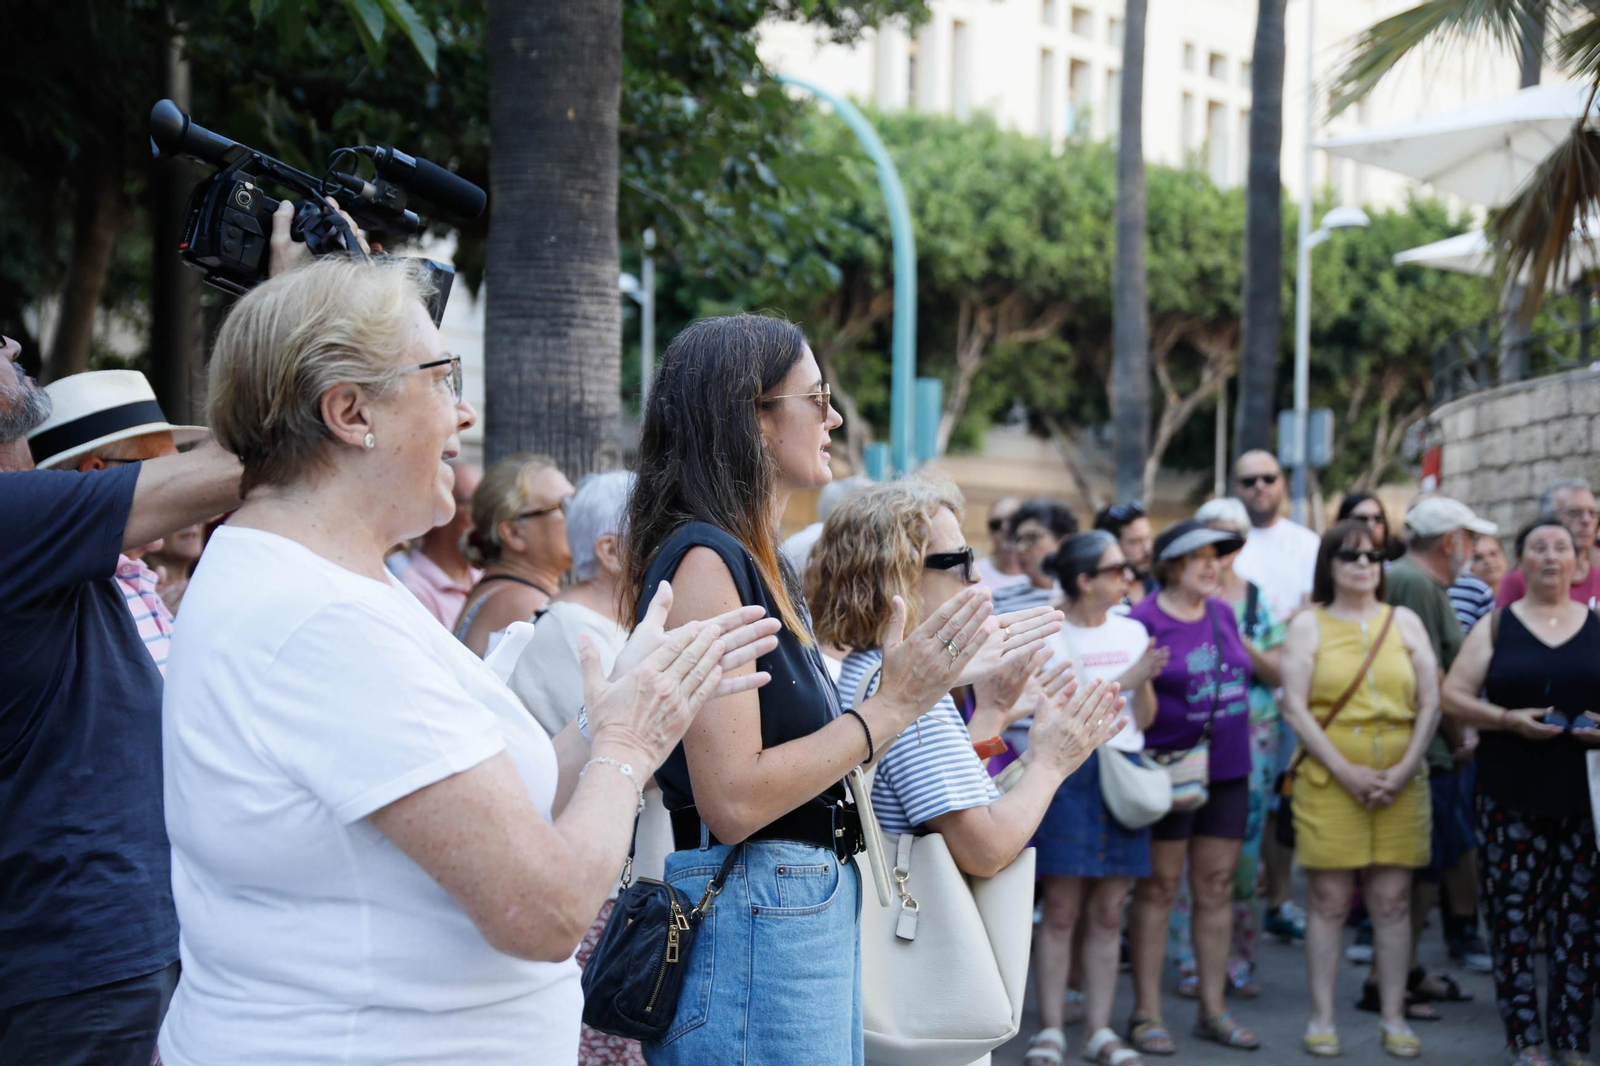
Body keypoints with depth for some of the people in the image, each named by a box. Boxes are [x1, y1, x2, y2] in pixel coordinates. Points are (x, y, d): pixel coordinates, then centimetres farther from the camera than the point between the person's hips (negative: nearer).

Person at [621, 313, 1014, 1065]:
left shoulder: (761, 563, 15)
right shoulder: (705, 559, -15)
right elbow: (733, 798, -21)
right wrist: (893, 706, -15)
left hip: (815, 907, 10)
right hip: (753, 914, -10)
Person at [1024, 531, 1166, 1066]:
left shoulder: (1132, 632, 11)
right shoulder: (1049, 636, -3)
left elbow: (1143, 719, 11)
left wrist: (1144, 681, -9)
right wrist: (1123, 680, -14)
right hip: (1068, 774, -4)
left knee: (1108, 912, 5)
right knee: (1062, 910, -4)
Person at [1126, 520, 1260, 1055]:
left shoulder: (1222, 613, 9)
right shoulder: (1142, 622, -10)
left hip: (1227, 771, 6)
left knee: (1216, 888, 9)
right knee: (1158, 887, 1)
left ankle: (1213, 1010, 18)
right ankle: (1146, 1012, 8)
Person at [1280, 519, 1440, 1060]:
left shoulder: (1405, 622, 12)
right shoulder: (1309, 625, 5)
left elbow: (1431, 702, 7)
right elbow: (1295, 706, -4)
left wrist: (1406, 768, -6)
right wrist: (1345, 771, -11)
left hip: (1399, 783, 2)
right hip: (1327, 781, -2)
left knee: (1393, 901, 3)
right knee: (1330, 901, 0)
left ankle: (1393, 1017, 10)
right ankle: (1321, 1018, 7)